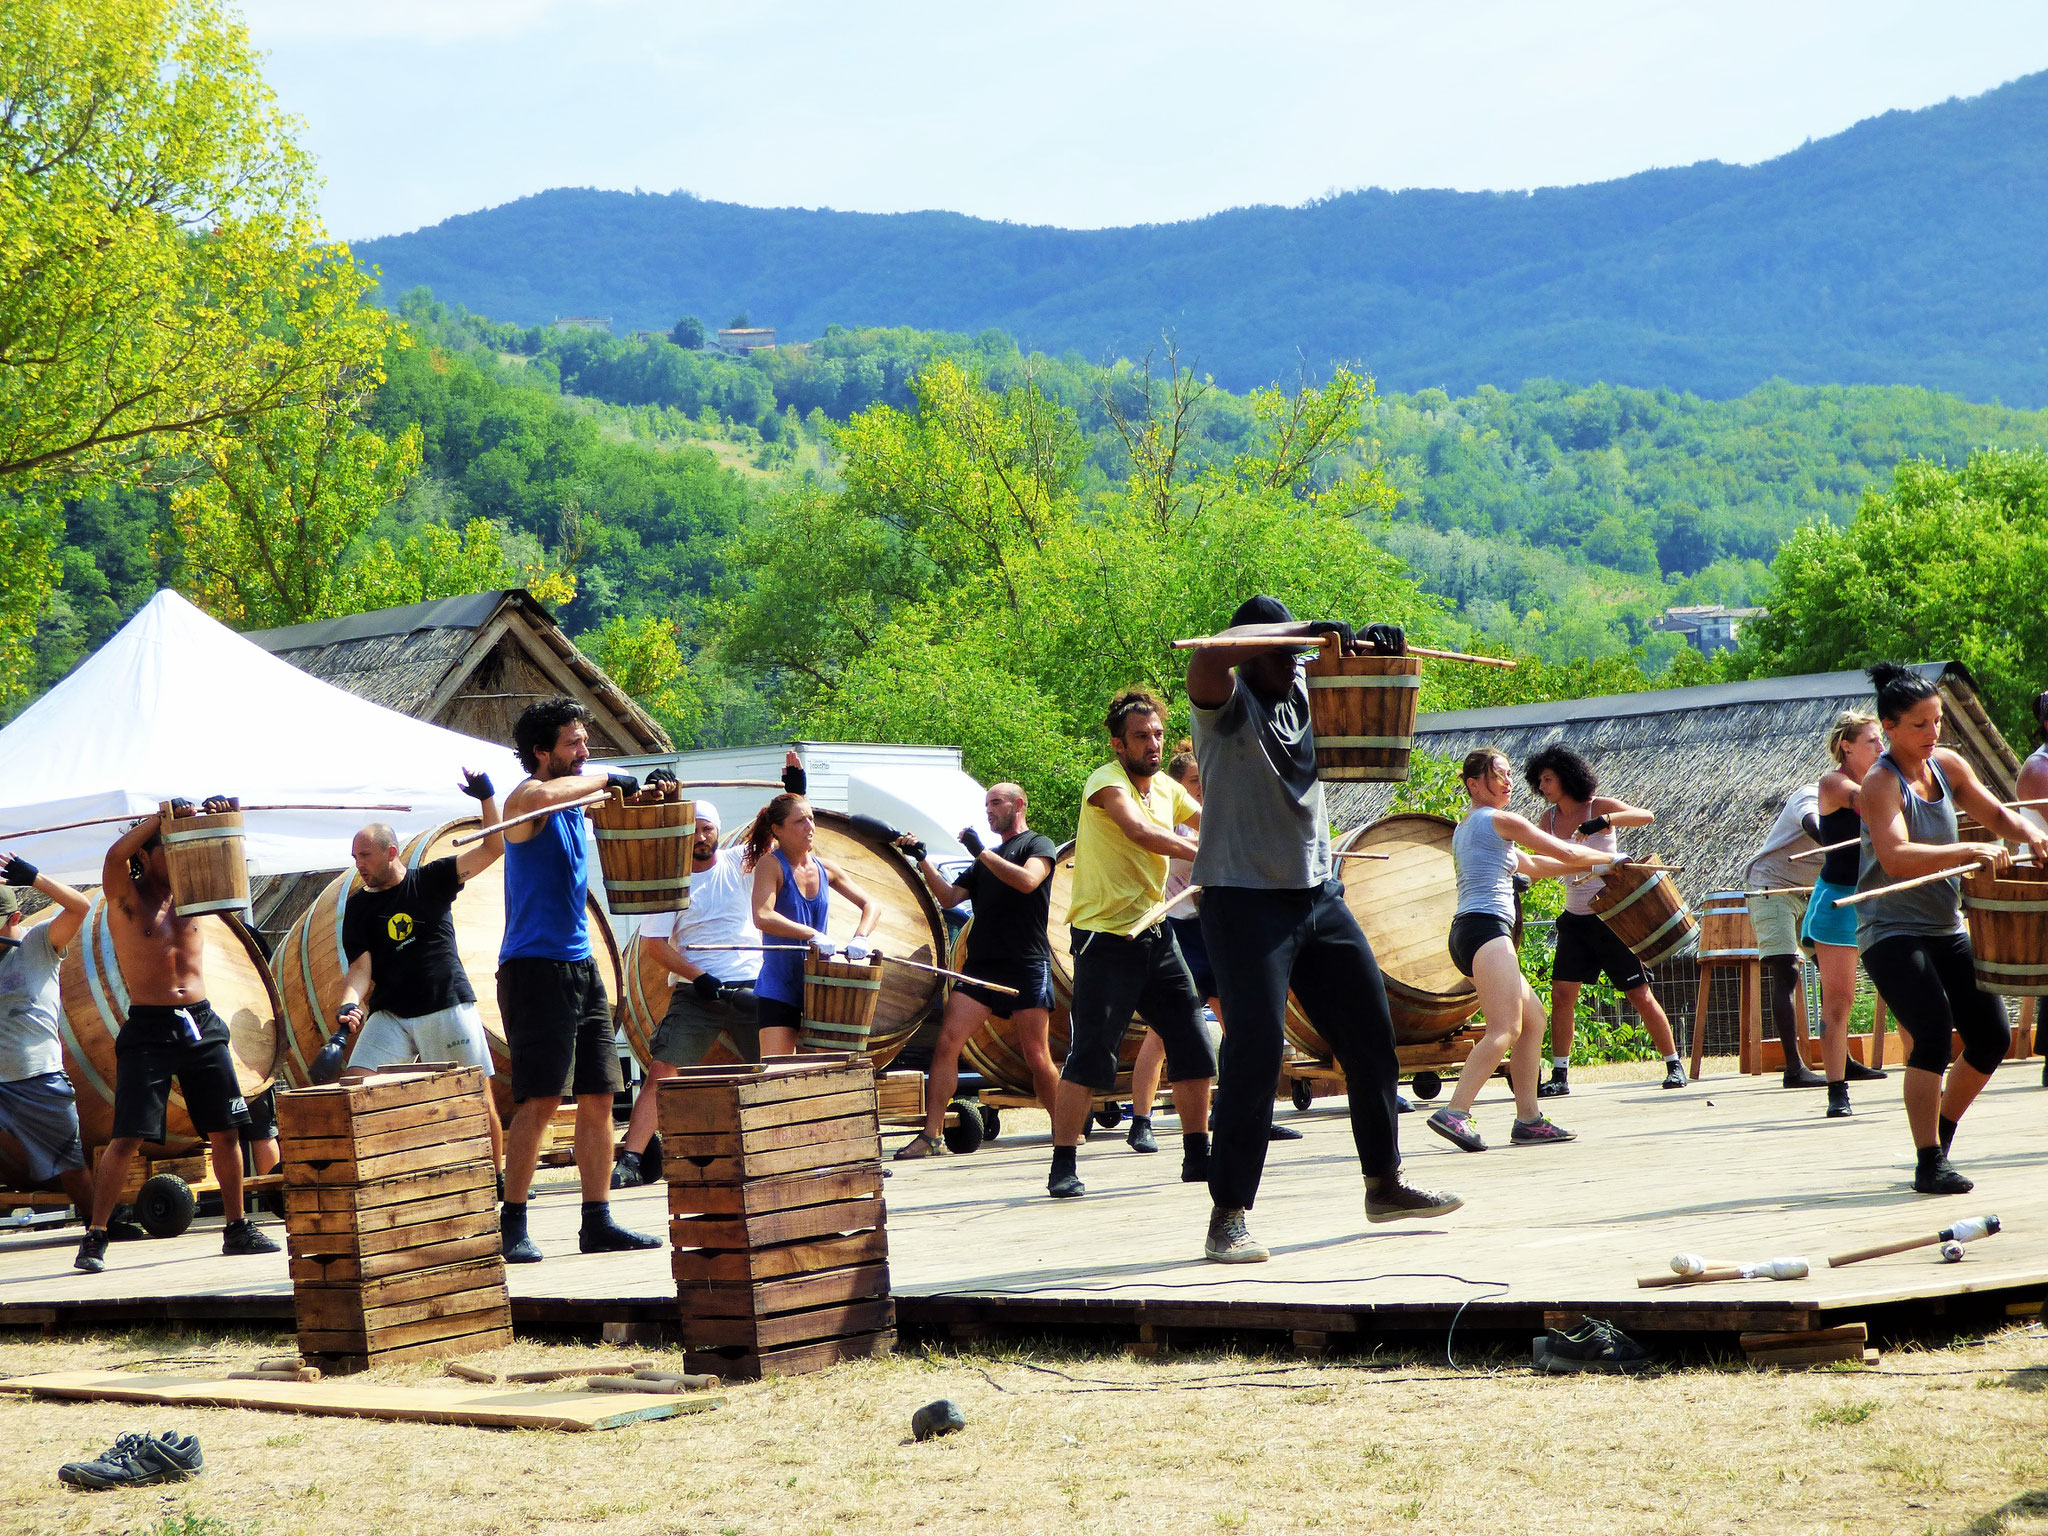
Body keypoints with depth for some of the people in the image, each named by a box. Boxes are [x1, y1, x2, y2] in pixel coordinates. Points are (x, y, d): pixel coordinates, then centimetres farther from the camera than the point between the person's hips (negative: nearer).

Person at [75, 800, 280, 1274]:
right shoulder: (127, 898, -2)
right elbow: (115, 856, -21)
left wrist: (221, 817, -11)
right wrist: (162, 817, -20)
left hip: (201, 1026, 5)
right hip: (148, 1029, -5)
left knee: (226, 1130, 7)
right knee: (127, 1139, -10)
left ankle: (237, 1228, 18)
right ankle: (94, 1238, -5)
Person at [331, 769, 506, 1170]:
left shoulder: (431, 879, 2)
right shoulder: (359, 906, 8)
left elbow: (493, 849, -4)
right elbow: (361, 964, -1)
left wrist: (486, 797, -15)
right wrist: (349, 1001, -20)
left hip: (449, 1008, -2)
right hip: (390, 1014, 2)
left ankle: (497, 1176, 16)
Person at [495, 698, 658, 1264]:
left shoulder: (576, 801, 13)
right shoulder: (527, 799, -11)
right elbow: (544, 795, -35)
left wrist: (644, 791, 13)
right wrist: (605, 779, -21)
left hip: (580, 965, 9)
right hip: (535, 967, -9)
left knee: (598, 1098, 9)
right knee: (540, 1099, -11)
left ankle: (598, 1222, 14)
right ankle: (511, 1226, -7)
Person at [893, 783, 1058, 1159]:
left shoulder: (1038, 844, 6)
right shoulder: (986, 860, 25)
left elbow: (1027, 881, -14)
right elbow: (949, 897, 18)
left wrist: (981, 852, -11)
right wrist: (923, 862, 7)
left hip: (1026, 965, -6)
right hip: (981, 964, 6)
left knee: (1037, 1056, -5)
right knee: (946, 1043, -8)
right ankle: (930, 1135, -9)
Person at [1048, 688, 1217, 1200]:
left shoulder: (1168, 789, 11)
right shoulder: (1107, 782, -13)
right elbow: (1140, 832, -29)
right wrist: (1202, 852, -25)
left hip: (1154, 933, 8)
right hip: (1105, 939, -7)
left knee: (1193, 1048, 7)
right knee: (1089, 1057, -10)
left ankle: (1198, 1158, 17)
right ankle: (1064, 1167, -3)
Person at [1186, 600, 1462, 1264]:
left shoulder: (1306, 692, 9)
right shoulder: (1227, 702, -9)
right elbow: (1211, 656, -31)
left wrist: (1373, 649, -1)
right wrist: (1306, 630, -27)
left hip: (1319, 896, 7)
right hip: (1246, 900, -7)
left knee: (1372, 1034, 12)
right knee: (1255, 1052, -12)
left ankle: (1385, 1183, 28)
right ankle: (1228, 1216, -8)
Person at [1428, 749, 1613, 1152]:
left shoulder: (1464, 828, 24)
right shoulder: (1502, 821, -2)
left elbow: (1530, 865, 33)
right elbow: (1565, 853, 4)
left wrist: (1589, 866, 34)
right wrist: (1611, 859, 21)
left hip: (1465, 935, 10)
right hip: (1487, 927, -10)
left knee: (1533, 1019, 15)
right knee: (1505, 1028, -19)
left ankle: (1528, 1119, 9)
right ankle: (1455, 1112, -33)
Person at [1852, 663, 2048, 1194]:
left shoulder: (1947, 765, 7)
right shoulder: (1881, 783, -15)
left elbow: (1994, 814, 18)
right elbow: (1895, 856, -30)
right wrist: (1972, 851, -35)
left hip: (1947, 928, 8)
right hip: (1891, 931, -7)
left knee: (1992, 1037, 4)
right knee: (1934, 1033, -21)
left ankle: (1941, 1132, 26)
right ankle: (1928, 1164, -14)